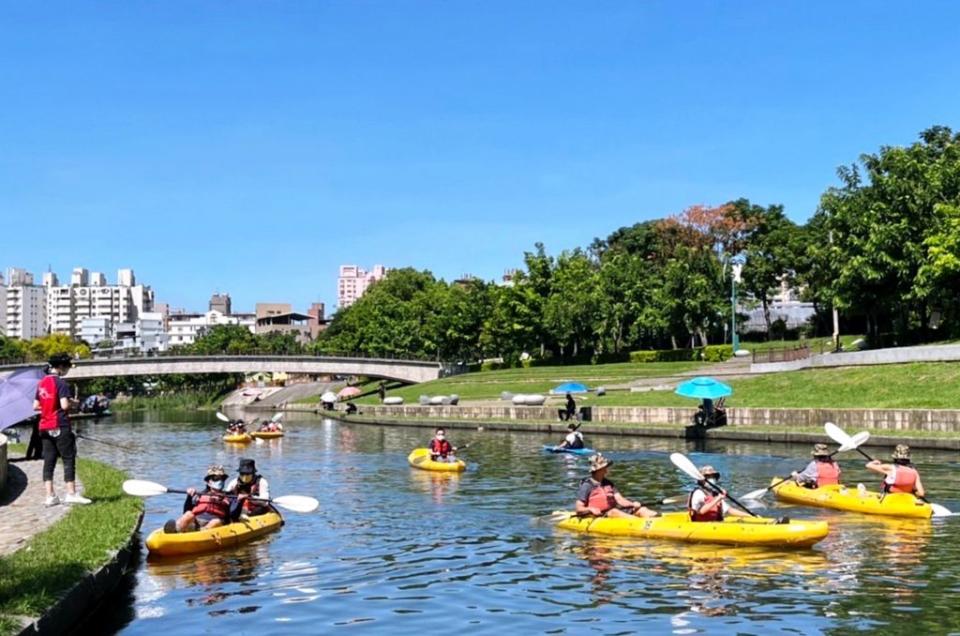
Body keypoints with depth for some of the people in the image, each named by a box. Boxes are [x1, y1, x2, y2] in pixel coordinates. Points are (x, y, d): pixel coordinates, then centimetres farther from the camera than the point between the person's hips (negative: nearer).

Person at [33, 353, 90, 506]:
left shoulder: (41, 383, 12)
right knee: (68, 459, -2)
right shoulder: (61, 383, -11)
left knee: (49, 461, 6)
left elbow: (35, 406, 14)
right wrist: (73, 403, 0)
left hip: (45, 427, 7)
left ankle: (50, 496, 5)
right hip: (60, 426, -7)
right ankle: (71, 494, -4)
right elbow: (65, 405, -19)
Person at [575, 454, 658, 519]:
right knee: (614, 512, -37)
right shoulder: (587, 486, -2)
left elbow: (619, 499, 8)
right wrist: (591, 509, -26)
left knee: (641, 509, -10)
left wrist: (633, 504, -10)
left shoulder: (608, 483, 18)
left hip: (613, 512, 7)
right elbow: (579, 509, -6)